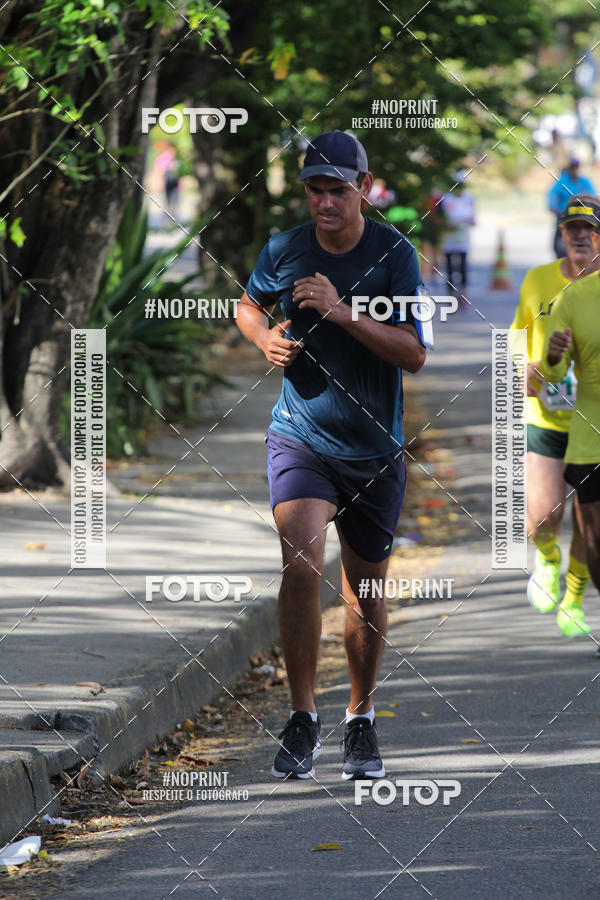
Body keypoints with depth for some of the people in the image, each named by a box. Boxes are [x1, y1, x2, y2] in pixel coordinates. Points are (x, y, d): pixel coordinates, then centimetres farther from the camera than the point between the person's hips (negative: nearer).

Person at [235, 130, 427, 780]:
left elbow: (414, 353, -15)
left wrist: (341, 312, -24)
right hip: (300, 439, 0)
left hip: (376, 451, 0)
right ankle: (302, 719, -12)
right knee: (300, 567, -22)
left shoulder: (393, 252, -8)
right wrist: (265, 338, -3)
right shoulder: (283, 251, -2)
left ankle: (360, 719, 31)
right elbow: (248, 306, 19)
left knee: (366, 594, 10)